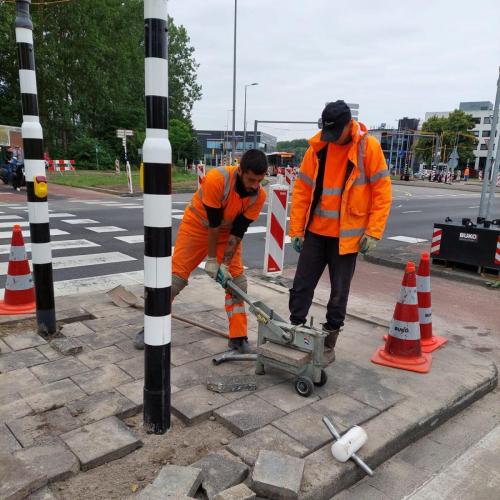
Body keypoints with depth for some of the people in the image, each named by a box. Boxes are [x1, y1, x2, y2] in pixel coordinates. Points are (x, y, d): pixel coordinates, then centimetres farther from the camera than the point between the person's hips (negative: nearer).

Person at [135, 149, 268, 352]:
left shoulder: (259, 196, -20)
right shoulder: (216, 179, -34)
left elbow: (238, 231, -15)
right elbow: (212, 223, -27)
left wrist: (225, 264, -18)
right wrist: (211, 260, -19)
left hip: (228, 231, 4)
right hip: (198, 225, -3)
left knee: (238, 282, -4)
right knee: (175, 277, -2)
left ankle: (238, 338, 7)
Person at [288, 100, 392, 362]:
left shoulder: (369, 147, -9)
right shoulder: (317, 147, -2)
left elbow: (382, 193, -7)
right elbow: (302, 190, 2)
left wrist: (372, 232, -13)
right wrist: (296, 229, 0)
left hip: (347, 235, -2)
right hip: (316, 232, 3)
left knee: (339, 293, 8)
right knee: (301, 286, 6)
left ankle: (329, 343, 23)